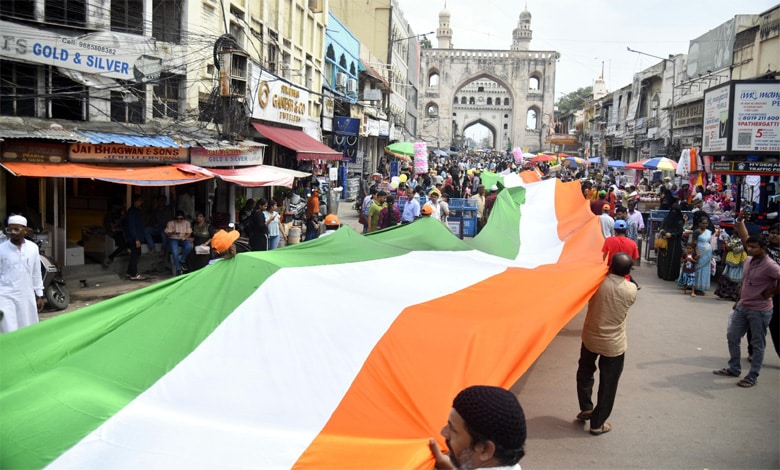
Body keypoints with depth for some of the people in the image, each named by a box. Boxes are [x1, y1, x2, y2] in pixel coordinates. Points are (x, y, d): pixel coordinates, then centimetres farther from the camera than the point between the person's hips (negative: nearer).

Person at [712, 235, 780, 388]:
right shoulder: (748, 260, 5)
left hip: (759, 311, -8)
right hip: (742, 307, 8)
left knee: (758, 344, 5)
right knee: (732, 337, 14)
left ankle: (752, 377, 15)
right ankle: (734, 369, 29)